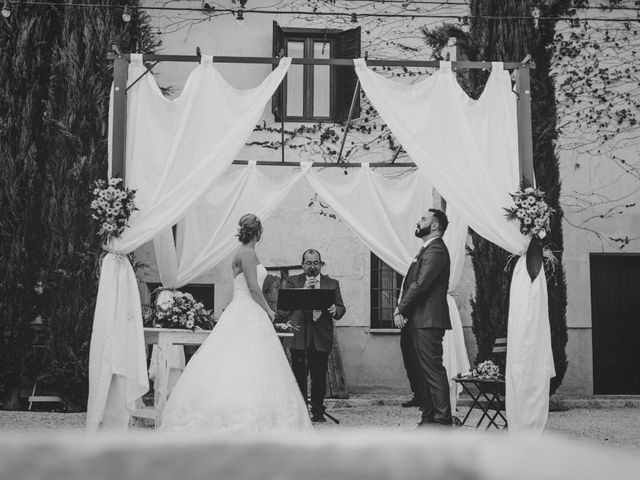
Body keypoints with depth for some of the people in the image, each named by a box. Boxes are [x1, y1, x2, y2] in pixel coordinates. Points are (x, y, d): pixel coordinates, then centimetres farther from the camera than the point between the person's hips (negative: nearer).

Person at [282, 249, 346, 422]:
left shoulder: (332, 284, 14)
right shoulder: (292, 282, 9)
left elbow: (341, 308, 9)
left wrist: (335, 310, -14)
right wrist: (303, 290, -15)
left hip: (322, 338, 1)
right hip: (299, 337, -1)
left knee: (319, 377, 2)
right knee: (299, 376, -3)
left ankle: (318, 411, 12)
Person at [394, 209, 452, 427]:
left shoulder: (436, 251, -12)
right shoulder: (427, 250, 21)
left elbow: (420, 284, -19)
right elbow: (413, 283, 17)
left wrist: (401, 310, -14)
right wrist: (401, 307, 3)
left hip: (428, 321, -10)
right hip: (419, 321, 10)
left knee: (433, 370, -10)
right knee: (424, 370, 12)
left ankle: (442, 418, -8)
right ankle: (429, 415, 17)